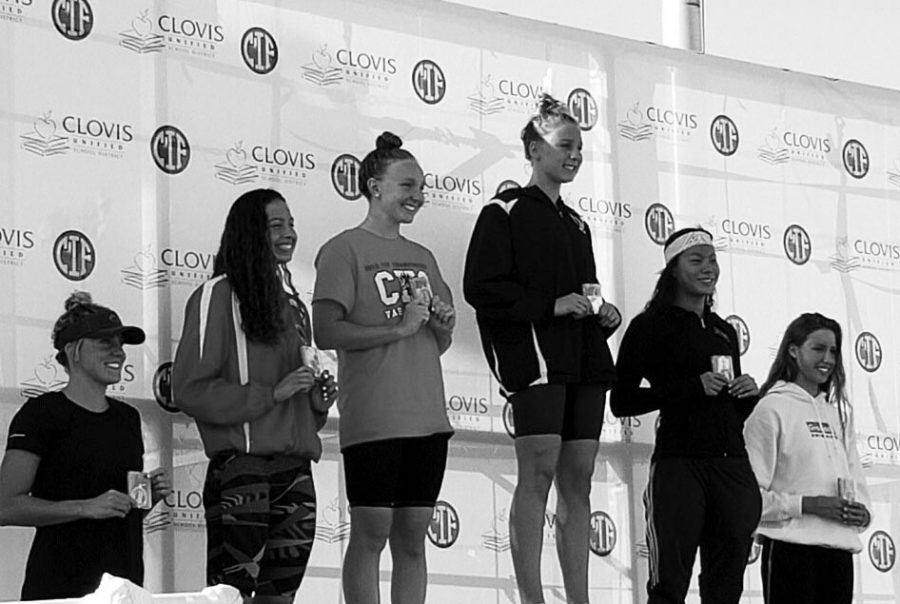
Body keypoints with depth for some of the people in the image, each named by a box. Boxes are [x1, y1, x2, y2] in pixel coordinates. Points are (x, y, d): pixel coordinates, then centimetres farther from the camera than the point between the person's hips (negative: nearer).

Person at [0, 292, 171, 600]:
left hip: (124, 582, 6)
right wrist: (86, 507, -19)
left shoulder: (127, 417, 15)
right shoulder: (40, 413, -5)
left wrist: (151, 494, 6)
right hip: (60, 583, -6)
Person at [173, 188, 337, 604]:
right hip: (242, 465, -7)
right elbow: (189, 390, -11)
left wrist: (316, 403, 9)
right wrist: (272, 394, -14)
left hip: (295, 471, 7)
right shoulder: (218, 296, -2)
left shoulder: (292, 304, 21)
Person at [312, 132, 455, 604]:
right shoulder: (345, 250, -1)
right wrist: (399, 327, -15)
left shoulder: (421, 258, 20)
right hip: (372, 419, -6)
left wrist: (443, 325, 2)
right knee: (370, 533, -6)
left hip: (427, 418, 6)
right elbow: (326, 332, -12)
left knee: (412, 538, 7)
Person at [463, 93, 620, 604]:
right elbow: (481, 288, -9)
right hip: (534, 354, -7)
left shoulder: (576, 225, 23)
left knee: (578, 481, 2)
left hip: (585, 360, 7)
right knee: (538, 471, -14)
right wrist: (550, 305, -15)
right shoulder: (506, 213, 2)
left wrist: (605, 316, 8)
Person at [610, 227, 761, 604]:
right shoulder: (651, 326, 2)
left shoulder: (724, 332, 21)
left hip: (733, 467, 6)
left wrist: (750, 395, 6)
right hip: (678, 464, -6)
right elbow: (621, 402, -8)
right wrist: (694, 387, -13)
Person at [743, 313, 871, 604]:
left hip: (840, 548, 7)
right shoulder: (772, 408, -2)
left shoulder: (839, 413, 19)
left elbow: (855, 479, 23)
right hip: (792, 545, -6)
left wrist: (862, 513, 2)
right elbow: (752, 493, -9)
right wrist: (807, 505, -17)